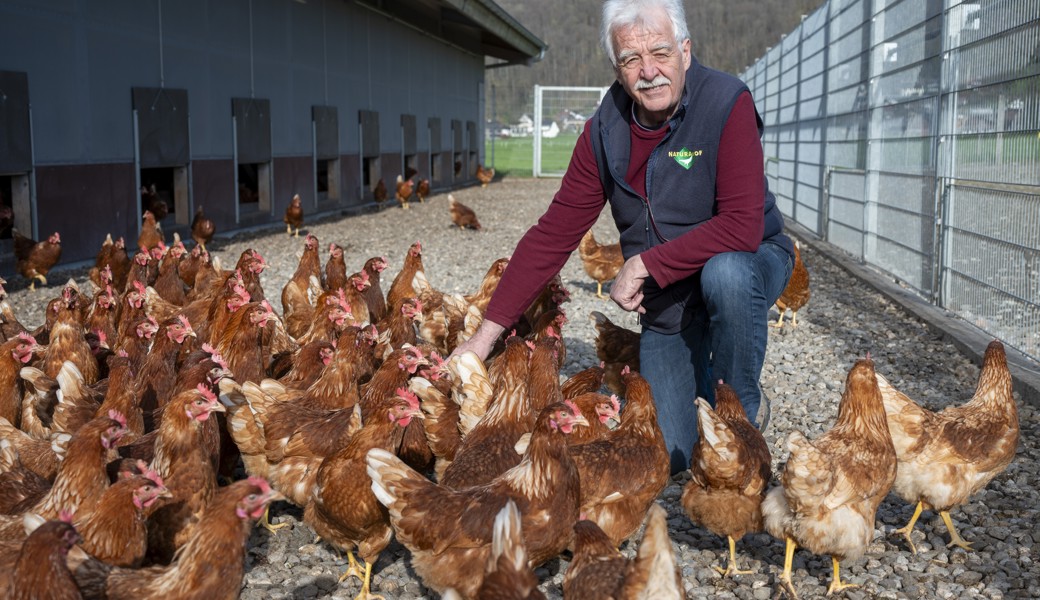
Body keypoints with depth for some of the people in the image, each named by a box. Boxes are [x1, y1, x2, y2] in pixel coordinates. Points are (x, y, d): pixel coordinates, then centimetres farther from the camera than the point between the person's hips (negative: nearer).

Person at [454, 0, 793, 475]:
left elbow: (743, 226, -31)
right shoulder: (605, 130, -8)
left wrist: (644, 265, -28)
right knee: (664, 456, -5)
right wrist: (489, 331, -12)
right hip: (666, 304, 3)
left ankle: (743, 411, -12)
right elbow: (554, 233, -7)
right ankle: (701, 382, 29)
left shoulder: (726, 104, -22)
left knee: (726, 274, -39)